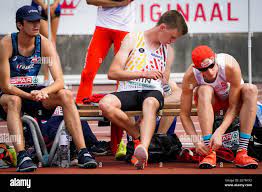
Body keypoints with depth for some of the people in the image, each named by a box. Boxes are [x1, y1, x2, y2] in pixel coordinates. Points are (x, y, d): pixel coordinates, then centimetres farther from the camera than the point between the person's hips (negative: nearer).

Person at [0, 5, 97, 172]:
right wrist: (31, 96, -33)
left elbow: (60, 81, -15)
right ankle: (22, 156, -48)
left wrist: (43, 92, -36)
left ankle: (83, 152, -25)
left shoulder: (44, 44, -8)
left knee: (66, 95, -19)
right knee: (14, 100, -38)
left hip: (33, 91, 4)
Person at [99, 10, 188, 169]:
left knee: (150, 103, -39)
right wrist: (143, 74, -11)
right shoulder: (133, 39, 7)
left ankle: (143, 147, -61)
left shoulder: (167, 50, 20)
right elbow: (113, 73, -3)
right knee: (105, 104, -35)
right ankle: (139, 135, -18)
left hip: (153, 92, 1)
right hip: (128, 91, -1)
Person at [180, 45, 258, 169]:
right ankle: (209, 153, -37)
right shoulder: (190, 77, -31)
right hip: (210, 103, 0)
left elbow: (234, 106, -28)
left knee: (251, 90, -33)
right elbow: (184, 114, -24)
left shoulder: (230, 67, -35)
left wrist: (219, 132, -39)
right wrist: (196, 141, -37)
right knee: (205, 90, -35)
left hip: (231, 99, 0)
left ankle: (242, 153, -35)